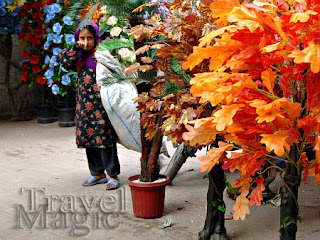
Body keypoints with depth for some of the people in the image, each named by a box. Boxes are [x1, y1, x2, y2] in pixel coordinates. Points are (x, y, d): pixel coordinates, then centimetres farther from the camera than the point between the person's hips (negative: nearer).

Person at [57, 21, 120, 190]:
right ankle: (97, 173, 23)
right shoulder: (79, 56, 12)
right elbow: (64, 62, -4)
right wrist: (76, 48, -8)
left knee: (105, 139, -5)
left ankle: (113, 175, 5)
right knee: (89, 139, 11)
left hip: (101, 105, -6)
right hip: (84, 105, 6)